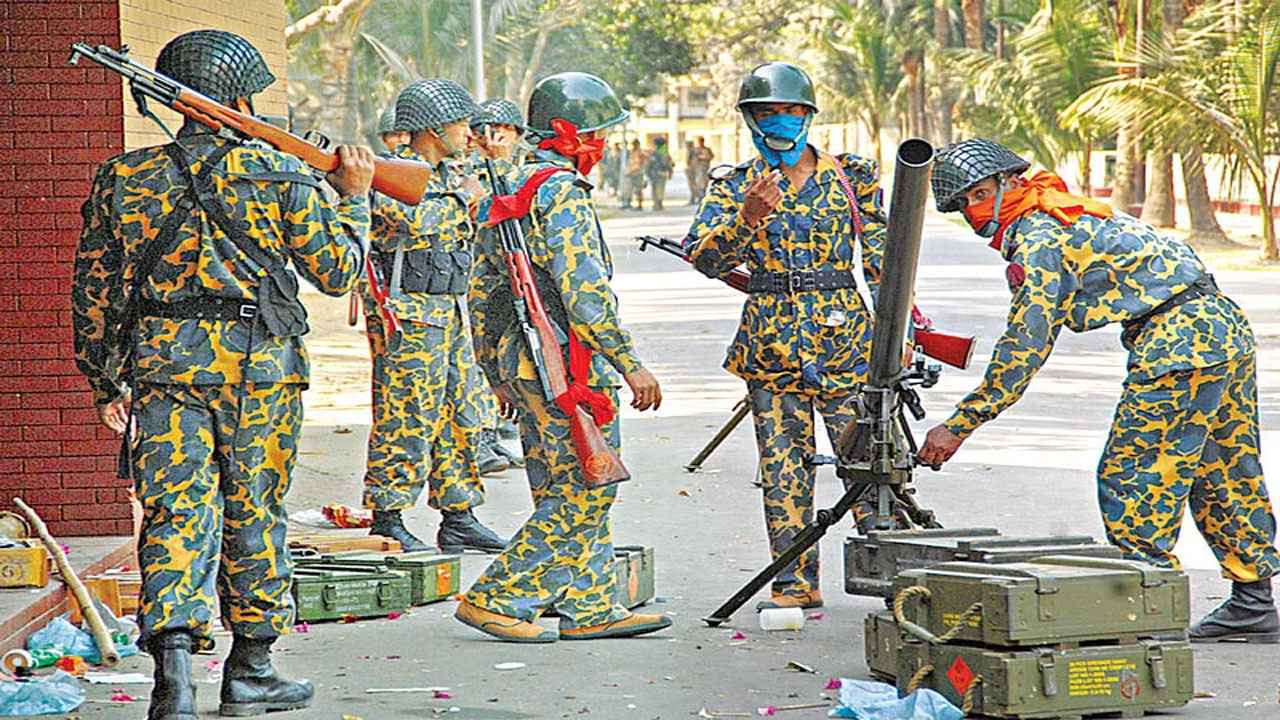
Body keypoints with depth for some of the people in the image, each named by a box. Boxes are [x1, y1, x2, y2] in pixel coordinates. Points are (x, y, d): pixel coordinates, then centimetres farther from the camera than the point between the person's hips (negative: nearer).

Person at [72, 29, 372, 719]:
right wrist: (353, 198, 21)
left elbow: (93, 288, 9)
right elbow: (337, 272, 5)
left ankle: (173, 660, -20)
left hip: (163, 364, 1)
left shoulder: (124, 179, 5)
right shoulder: (281, 176, -2)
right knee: (253, 516, 10)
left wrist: (105, 382, 19)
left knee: (175, 514, -2)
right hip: (259, 368, -1)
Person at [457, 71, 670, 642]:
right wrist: (630, 363, -18)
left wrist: (497, 371, 25)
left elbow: (482, 288, 19)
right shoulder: (562, 193, -15)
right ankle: (493, 598, -4)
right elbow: (584, 291, -22)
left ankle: (588, 607, 17)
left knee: (561, 491, 13)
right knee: (587, 493, -4)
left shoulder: (509, 192, 15)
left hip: (523, 364, 10)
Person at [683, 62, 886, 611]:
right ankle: (796, 582, 11)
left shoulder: (851, 177, 6)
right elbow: (702, 256, -7)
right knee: (783, 465, 3)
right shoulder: (735, 186, 7)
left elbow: (882, 258, 9)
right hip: (770, 345, 1)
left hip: (845, 337, -1)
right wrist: (746, 219, -23)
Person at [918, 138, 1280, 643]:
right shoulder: (1070, 212, 20)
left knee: (1130, 480, -4)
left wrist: (960, 425, -11)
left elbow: (1024, 348, -13)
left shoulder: (1037, 240, -9)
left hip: (1177, 344, -10)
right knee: (1224, 475, 17)